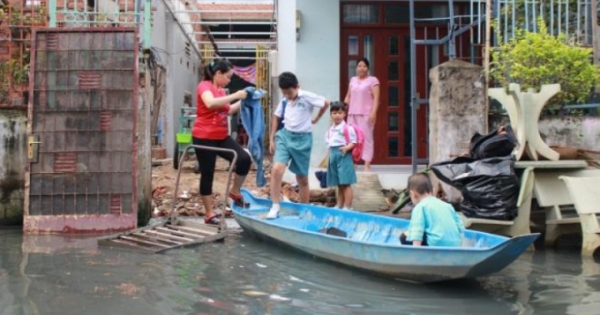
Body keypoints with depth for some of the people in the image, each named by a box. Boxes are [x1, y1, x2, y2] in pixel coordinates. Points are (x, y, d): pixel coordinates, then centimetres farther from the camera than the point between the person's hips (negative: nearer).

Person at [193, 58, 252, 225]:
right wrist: (235, 96, -27)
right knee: (207, 174, 0)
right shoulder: (205, 86, -11)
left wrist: (243, 100, 12)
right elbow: (210, 103, -32)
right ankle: (209, 214, 9)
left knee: (244, 159, -9)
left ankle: (235, 191, 13)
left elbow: (229, 110, 25)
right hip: (204, 137, -7)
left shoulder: (221, 90, 14)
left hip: (221, 136, 7)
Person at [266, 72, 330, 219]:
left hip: (302, 139, -3)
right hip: (285, 136, 3)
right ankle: (275, 207, -12)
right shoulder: (284, 101, 4)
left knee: (302, 178, 6)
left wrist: (316, 119, 6)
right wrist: (271, 139, 11)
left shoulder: (307, 97, -11)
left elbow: (326, 103, -5)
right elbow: (276, 118, 14)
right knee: (276, 169, -19)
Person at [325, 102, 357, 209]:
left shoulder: (347, 128, -9)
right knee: (339, 184, 14)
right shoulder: (331, 129, 14)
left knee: (345, 184, -6)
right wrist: (330, 152, 12)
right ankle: (339, 205, 21)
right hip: (333, 156, 7)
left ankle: (348, 207, -2)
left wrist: (347, 148, -26)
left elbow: (354, 142, -11)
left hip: (344, 156, -7)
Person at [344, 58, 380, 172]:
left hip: (366, 114, -5)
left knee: (366, 137, -8)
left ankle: (367, 165, -9)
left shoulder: (373, 80, 1)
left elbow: (376, 98, -7)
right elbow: (348, 96, 20)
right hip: (352, 114, 5)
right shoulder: (353, 80, 17)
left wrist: (373, 112, -17)